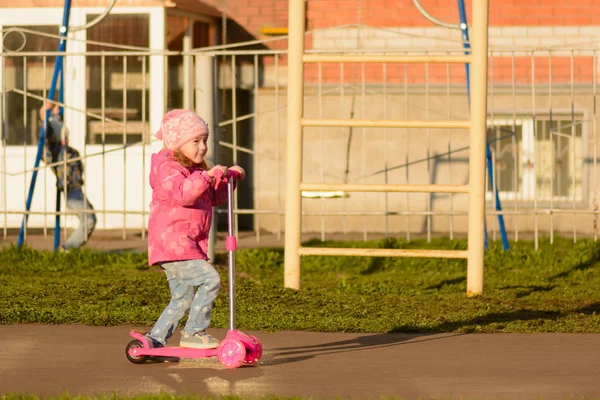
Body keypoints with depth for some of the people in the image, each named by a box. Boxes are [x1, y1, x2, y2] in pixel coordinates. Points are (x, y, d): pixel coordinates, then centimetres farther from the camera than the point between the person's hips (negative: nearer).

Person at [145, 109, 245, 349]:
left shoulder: (196, 170, 21)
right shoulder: (168, 169, -11)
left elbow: (215, 197, 26)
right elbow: (182, 193, -29)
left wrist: (228, 179, 11)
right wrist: (208, 176, -33)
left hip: (189, 246, 10)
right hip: (172, 245, -10)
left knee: (182, 300, 13)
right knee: (210, 279, -20)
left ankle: (154, 340, 19)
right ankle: (193, 333, -14)